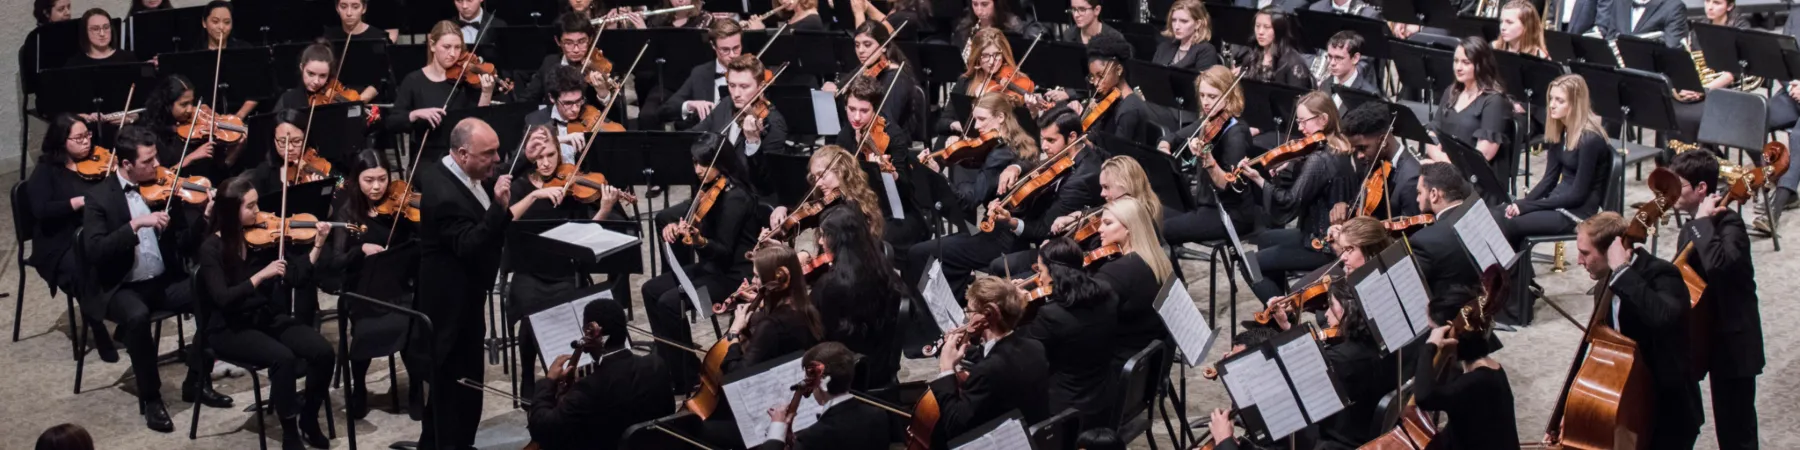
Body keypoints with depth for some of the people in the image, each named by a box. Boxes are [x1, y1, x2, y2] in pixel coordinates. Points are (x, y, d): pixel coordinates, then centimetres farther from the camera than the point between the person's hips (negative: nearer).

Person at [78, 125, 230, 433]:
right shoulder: (100, 197, -7)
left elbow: (185, 243, 2)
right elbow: (93, 251, -21)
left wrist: (204, 214, -16)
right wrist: (136, 224, -29)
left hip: (163, 280, 5)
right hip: (120, 288, -4)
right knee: (137, 316, -36)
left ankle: (197, 382, -2)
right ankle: (150, 398, -18)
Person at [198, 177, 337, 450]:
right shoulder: (212, 248, -12)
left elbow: (296, 274, -2)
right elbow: (222, 299, -24)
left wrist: (319, 243, -11)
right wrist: (261, 275, -28)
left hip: (267, 318, 5)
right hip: (229, 329, -5)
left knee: (322, 351, -18)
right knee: (283, 357, -33)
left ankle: (309, 421, 2)